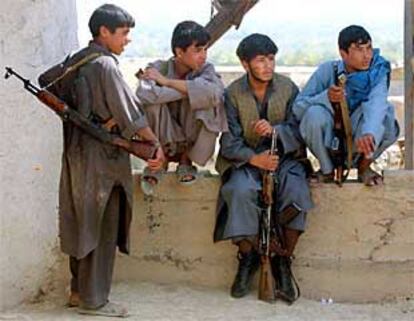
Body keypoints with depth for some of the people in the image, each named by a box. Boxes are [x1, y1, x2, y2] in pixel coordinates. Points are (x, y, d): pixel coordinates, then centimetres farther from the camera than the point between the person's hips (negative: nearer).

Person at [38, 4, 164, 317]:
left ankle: (79, 290, 23)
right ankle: (93, 300, 5)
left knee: (82, 223, 14)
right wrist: (156, 144, -11)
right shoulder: (105, 65, -15)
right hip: (102, 155, -8)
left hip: (79, 151, 8)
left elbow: (45, 80, 20)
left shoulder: (76, 60, 9)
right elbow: (129, 110, -17)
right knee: (102, 227, -1)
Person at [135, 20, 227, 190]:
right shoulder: (158, 68, -13)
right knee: (154, 102, -27)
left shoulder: (206, 69, -9)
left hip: (194, 144, 1)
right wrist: (189, 89, -27)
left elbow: (214, 91, -35)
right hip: (163, 142, -1)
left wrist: (167, 81, -28)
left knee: (207, 102, -26)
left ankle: (186, 161, -5)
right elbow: (144, 95, -36)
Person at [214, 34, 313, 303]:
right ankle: (248, 257, -11)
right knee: (241, 190, -33)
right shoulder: (233, 93, -3)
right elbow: (229, 141, -6)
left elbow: (298, 130, -3)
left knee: (297, 190, -30)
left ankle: (283, 261, -12)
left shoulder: (288, 88, 1)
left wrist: (275, 130, -24)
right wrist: (254, 158, -24)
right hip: (245, 159, -1)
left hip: (284, 156, 1)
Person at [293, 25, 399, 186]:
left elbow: (377, 102, -34)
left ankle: (364, 166, -1)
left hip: (357, 142, 0)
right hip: (328, 141, 0)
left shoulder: (378, 72, -12)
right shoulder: (327, 70, -11)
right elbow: (297, 108, -14)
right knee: (314, 114, -31)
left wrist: (369, 133, -55)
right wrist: (326, 97, -35)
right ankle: (326, 168, -3)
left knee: (385, 114, -27)